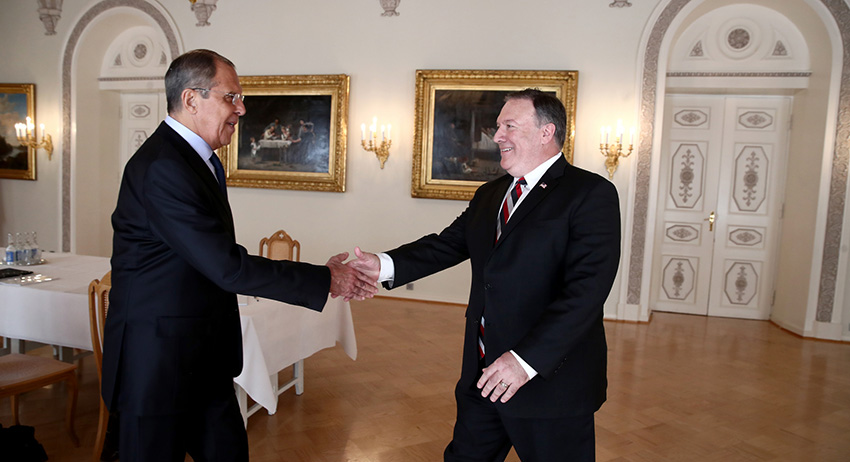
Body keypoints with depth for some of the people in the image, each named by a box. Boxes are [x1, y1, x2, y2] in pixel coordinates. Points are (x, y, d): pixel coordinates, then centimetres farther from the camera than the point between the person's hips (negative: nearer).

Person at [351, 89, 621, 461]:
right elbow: (447, 244, 6)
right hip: (482, 375, 7)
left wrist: (527, 359, -27)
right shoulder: (490, 195, 13)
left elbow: (587, 289, -21)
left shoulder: (592, 195, -12)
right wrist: (384, 266, -10)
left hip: (551, 384, -6)